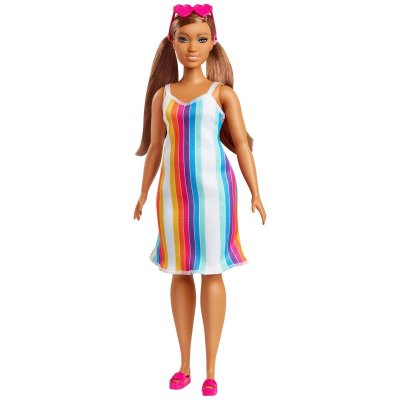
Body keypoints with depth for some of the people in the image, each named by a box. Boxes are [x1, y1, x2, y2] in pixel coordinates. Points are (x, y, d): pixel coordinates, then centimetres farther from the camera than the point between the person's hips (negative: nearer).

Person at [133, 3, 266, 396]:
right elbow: (154, 148, 11)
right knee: (180, 272, 9)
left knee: (211, 272, 2)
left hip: (213, 188, -3)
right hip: (174, 190, 3)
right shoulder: (162, 95, 8)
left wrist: (255, 193, -9)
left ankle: (210, 369, 12)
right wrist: (143, 193, 7)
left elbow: (242, 145, -2)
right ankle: (184, 364, 22)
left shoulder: (223, 93, 1)